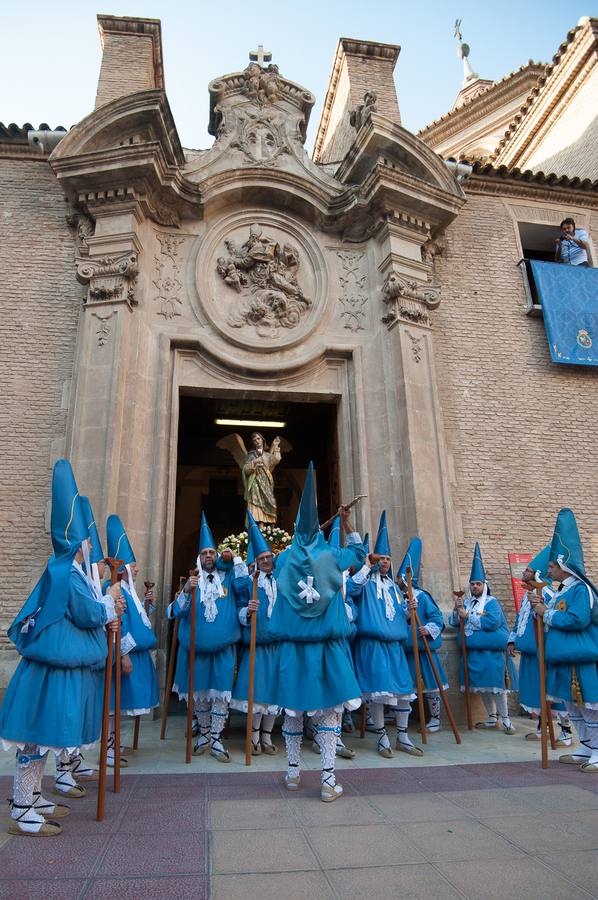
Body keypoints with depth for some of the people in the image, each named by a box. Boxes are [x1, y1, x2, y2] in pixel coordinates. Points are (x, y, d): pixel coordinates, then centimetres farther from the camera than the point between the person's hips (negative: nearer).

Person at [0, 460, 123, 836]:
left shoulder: (65, 571, 11)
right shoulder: (67, 573, -19)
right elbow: (88, 614, -16)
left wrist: (105, 609, 6)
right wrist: (110, 600, 0)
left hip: (60, 665, 10)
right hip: (57, 667, -10)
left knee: (44, 734, 18)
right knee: (39, 733, 0)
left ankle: (32, 798, 32)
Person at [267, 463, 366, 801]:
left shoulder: (285, 558, 1)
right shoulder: (331, 557, -4)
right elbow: (360, 553, 15)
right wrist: (347, 523, 14)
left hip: (293, 645, 2)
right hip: (328, 645, -2)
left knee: (293, 709, 13)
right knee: (330, 708, 4)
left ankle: (293, 771, 26)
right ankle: (328, 780, 5)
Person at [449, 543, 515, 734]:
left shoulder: (491, 602, -5)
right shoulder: (466, 602, 11)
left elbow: (492, 622, -21)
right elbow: (453, 622, 8)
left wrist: (467, 616, -17)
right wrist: (456, 610, -13)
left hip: (490, 651, -6)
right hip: (472, 651, 6)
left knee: (495, 684, -5)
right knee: (482, 685, 12)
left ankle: (505, 719, 6)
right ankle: (492, 718, 24)